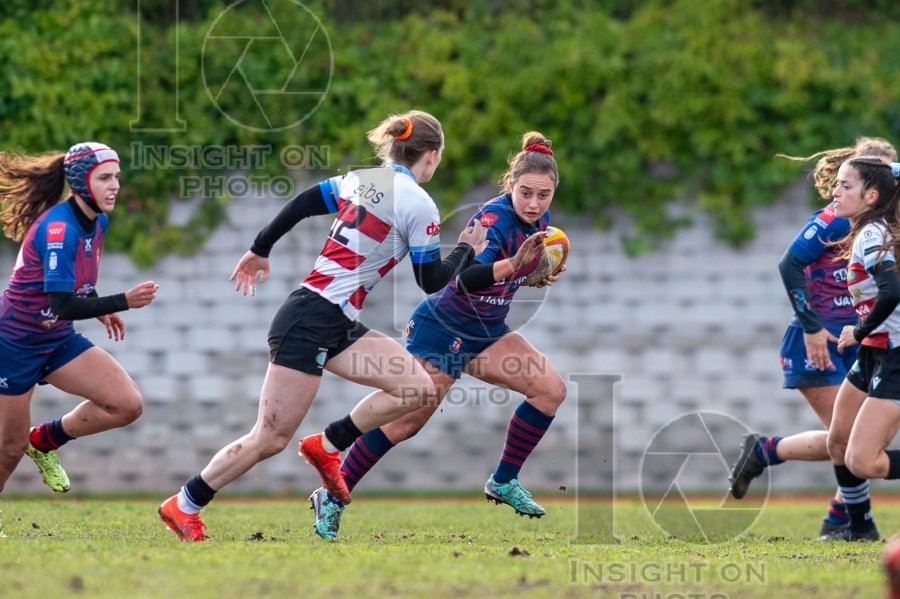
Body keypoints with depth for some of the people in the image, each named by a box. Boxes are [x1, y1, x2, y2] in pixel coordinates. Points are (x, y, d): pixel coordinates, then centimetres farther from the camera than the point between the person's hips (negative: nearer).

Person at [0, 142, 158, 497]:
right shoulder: (58, 228, -27)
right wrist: (124, 302, -36)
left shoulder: (99, 222, 0)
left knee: (128, 405, -8)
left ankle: (46, 441, 13)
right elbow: (63, 306, -32)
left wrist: (101, 309, 5)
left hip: (59, 341, 8)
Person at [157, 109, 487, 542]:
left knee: (417, 387, 0)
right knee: (270, 440, -4)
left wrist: (259, 251, 24)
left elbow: (300, 205, 14)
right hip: (310, 323, -9)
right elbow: (432, 281, -4)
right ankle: (183, 507, 5)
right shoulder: (418, 205, -11)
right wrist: (467, 251, 13)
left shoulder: (361, 179, 10)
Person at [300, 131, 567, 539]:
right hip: (443, 329, -8)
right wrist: (514, 263, -57)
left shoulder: (538, 220, -1)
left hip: (486, 333, 8)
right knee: (406, 421, -9)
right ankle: (332, 498, 3)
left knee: (551, 390, -6)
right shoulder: (494, 218, -26)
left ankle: (504, 482, 5)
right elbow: (466, 279, -42)